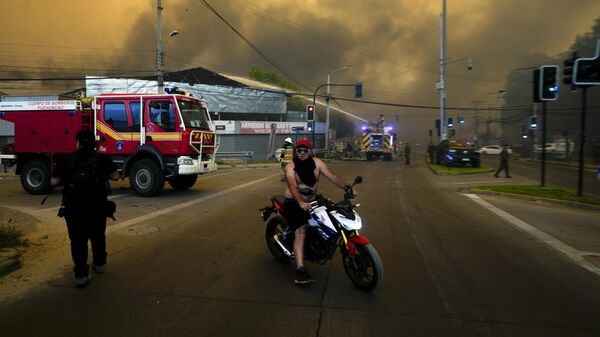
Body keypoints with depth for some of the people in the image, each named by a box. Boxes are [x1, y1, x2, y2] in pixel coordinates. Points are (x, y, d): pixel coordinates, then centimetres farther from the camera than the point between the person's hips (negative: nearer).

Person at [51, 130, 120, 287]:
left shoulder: (66, 160, -3)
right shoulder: (102, 159, -1)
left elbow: (54, 182, 0)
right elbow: (115, 176, 4)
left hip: (74, 207, -1)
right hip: (97, 205, 2)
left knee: (78, 240, 4)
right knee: (98, 236, 19)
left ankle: (81, 274, -1)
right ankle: (99, 264, 35)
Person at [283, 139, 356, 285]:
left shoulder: (316, 163, 0)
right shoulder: (291, 167, -12)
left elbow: (332, 177, -7)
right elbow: (293, 187, -26)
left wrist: (347, 188, -20)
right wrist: (301, 203, -44)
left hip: (311, 201, 6)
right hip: (294, 203, -6)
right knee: (300, 232, -21)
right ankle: (300, 271, -28)